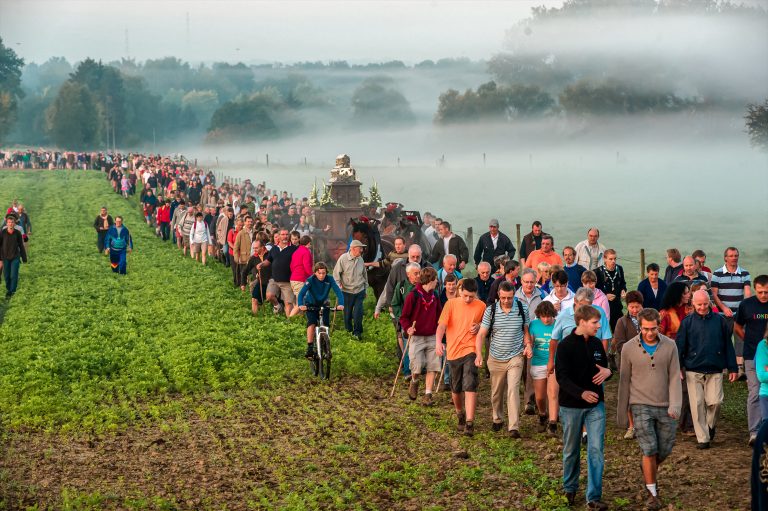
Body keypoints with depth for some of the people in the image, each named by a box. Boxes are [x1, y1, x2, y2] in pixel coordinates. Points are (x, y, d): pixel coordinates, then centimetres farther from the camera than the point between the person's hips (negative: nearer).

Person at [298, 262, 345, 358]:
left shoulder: (329, 279, -21)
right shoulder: (310, 280, -25)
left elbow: (338, 292, -27)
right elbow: (301, 293, -33)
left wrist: (340, 304, -45)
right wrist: (301, 305, -51)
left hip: (323, 304, 2)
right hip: (311, 304, -2)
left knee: (326, 324, -10)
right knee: (312, 323, -22)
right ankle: (309, 348, -20)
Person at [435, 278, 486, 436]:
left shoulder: (481, 306, 1)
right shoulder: (451, 304, -3)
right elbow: (442, 325, -12)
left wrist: (479, 326, -7)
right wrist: (438, 342, -29)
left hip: (471, 351, -1)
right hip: (453, 351, 1)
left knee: (470, 387, -15)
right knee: (456, 389, 13)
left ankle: (469, 423, -17)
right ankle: (460, 416, 37)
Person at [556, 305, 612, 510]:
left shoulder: (597, 344, 5)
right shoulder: (565, 345, -11)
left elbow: (604, 367, 18)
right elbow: (562, 377, -18)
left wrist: (607, 372, -8)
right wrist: (581, 393, -34)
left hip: (596, 404, 4)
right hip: (571, 406, -4)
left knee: (596, 450, -5)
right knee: (571, 450, 11)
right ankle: (569, 489, 32)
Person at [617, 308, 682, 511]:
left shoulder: (670, 346, -3)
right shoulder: (629, 348, -5)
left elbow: (675, 378, -4)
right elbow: (624, 381, 2)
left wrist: (675, 405, -17)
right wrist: (622, 412, 6)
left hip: (665, 407, 2)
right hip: (641, 406, -2)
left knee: (665, 450, 9)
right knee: (650, 450, -9)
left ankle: (649, 471, 42)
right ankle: (652, 492, 6)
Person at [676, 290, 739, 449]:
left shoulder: (720, 321, 4)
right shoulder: (687, 322, 1)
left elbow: (728, 345, 8)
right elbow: (680, 346, 2)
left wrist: (732, 368, 7)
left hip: (715, 371, 0)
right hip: (693, 371, 0)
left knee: (715, 401, -10)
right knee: (697, 404, -1)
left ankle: (711, 425, 19)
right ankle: (703, 438, 9)